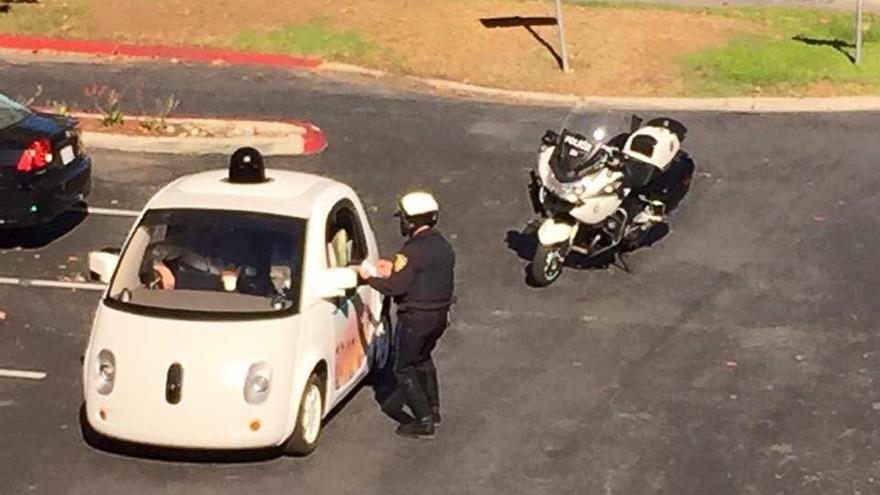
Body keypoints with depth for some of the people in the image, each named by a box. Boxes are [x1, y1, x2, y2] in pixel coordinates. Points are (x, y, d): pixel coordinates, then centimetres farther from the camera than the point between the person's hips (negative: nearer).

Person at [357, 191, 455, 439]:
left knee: (405, 369, 3)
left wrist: (369, 277, -7)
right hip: (439, 315, 9)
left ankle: (424, 421, 1)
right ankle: (433, 410, 35)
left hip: (416, 317, -9)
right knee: (423, 360, 28)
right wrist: (394, 270, 14)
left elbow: (396, 287, -23)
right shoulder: (443, 247, 6)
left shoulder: (412, 251, -22)